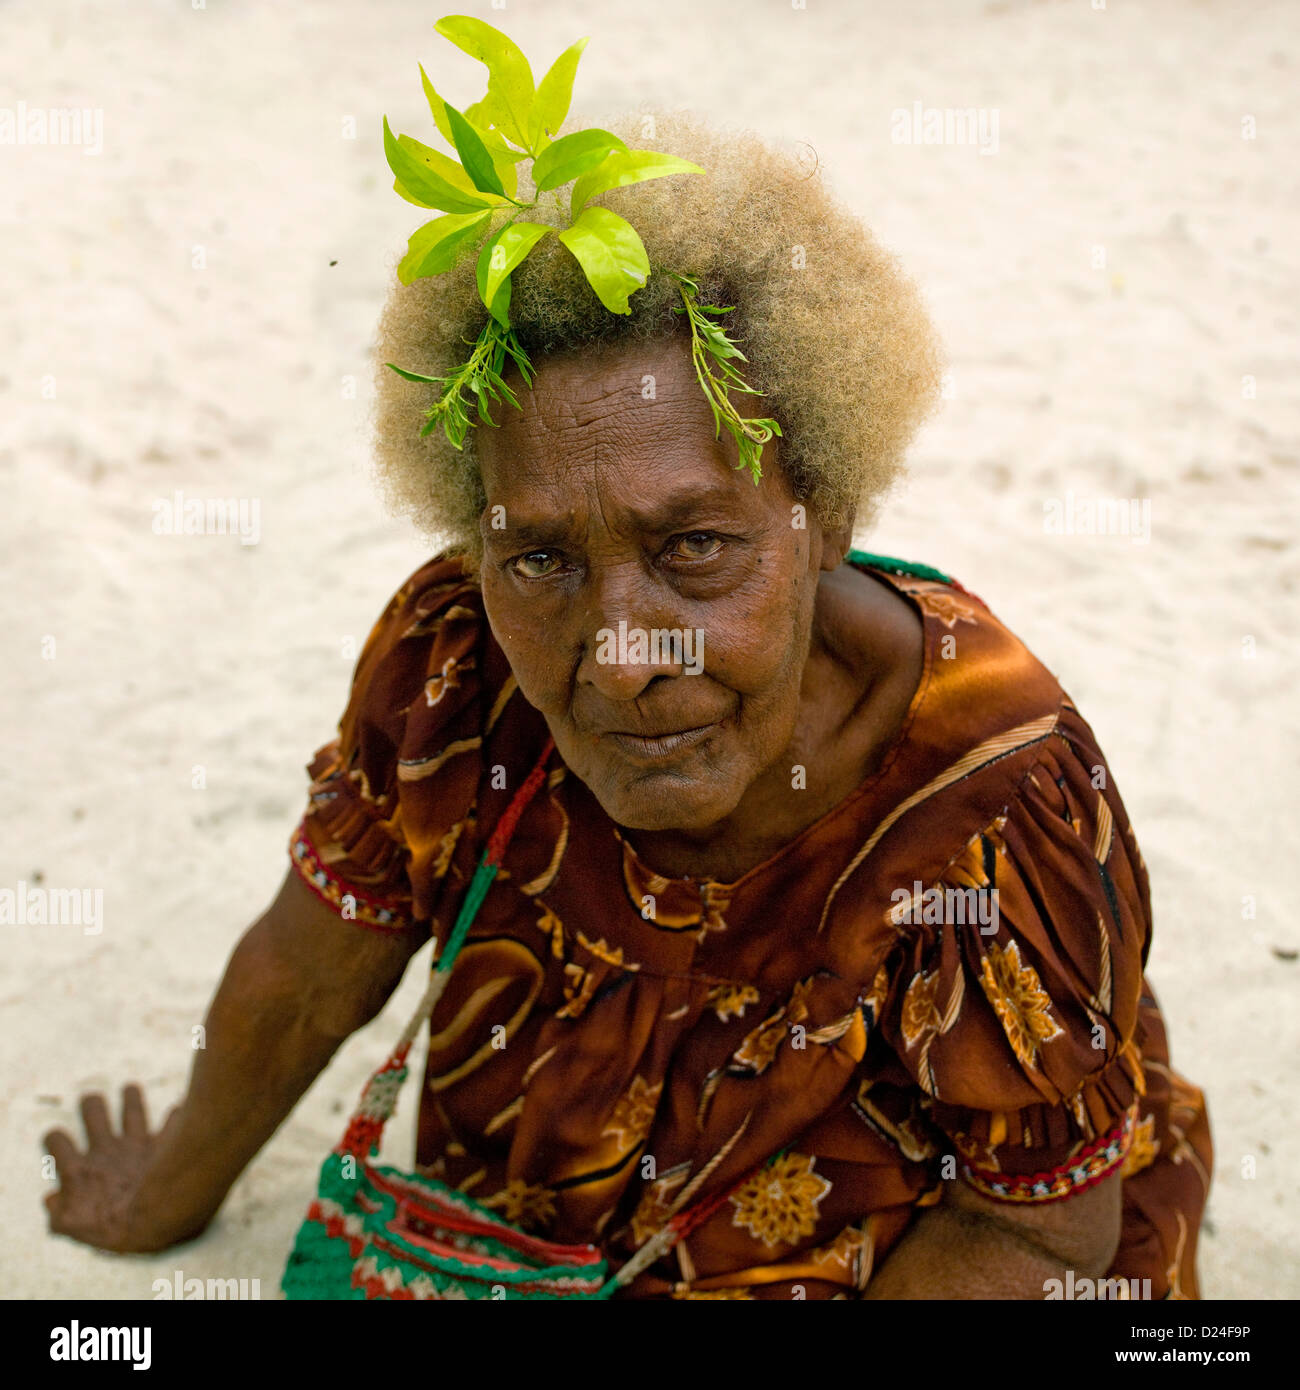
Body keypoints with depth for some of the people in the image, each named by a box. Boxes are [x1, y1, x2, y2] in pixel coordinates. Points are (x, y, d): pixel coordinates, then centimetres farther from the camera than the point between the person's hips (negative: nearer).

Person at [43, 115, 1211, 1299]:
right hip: (525, 1243, 3)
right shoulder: (452, 662, -21)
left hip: (900, 1269, -2)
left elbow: (1041, 1232, -17)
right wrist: (176, 1188, 10)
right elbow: (307, 982, -4)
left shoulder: (994, 809, -31)